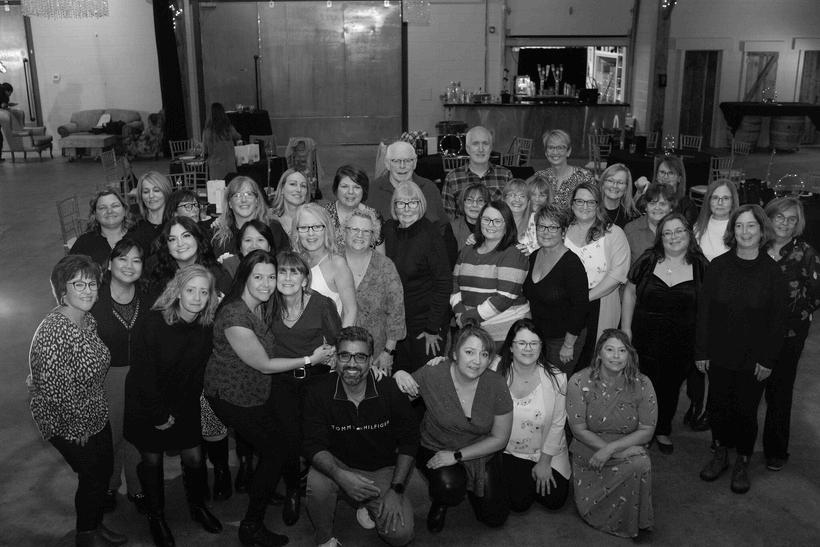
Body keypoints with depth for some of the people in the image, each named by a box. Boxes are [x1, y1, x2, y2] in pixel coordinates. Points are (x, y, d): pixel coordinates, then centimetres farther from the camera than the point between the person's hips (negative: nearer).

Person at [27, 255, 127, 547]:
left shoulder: (87, 319, -2)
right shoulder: (53, 331, -30)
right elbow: (53, 388, -28)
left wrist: (92, 418, 13)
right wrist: (78, 426, -17)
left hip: (96, 416, 8)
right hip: (70, 427, -8)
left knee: (104, 470, 20)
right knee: (93, 477, 9)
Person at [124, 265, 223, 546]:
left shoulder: (207, 325, -10)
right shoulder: (156, 321, -23)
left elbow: (198, 369, 1)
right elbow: (145, 372, -19)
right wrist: (159, 414, -16)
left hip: (185, 403, 3)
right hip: (147, 402, -3)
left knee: (194, 458, 5)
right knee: (152, 459, 9)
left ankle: (197, 506, 31)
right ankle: (156, 517, 30)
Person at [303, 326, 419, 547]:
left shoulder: (391, 390, -14)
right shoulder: (319, 393, -13)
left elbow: (408, 441, -5)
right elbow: (314, 446, -15)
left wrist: (396, 489, -12)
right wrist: (341, 475, -34)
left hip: (384, 470, 0)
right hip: (338, 465, 0)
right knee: (316, 483, -34)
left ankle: (369, 507, 19)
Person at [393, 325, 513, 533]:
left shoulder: (496, 384, -18)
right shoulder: (431, 375, -22)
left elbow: (500, 438, -9)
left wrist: (457, 455, -17)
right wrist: (399, 375, -29)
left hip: (481, 454, 2)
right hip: (436, 450, -2)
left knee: (495, 519, 1)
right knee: (449, 486, -33)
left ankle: (468, 486, 32)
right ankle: (440, 502, 7)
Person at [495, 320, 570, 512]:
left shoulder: (556, 378, -17)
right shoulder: (496, 371, -19)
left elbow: (557, 423, -7)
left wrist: (544, 462, -4)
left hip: (547, 449, 1)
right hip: (510, 451, -1)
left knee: (554, 500, -3)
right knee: (519, 502, -9)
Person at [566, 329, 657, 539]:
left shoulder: (642, 385, -8)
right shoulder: (579, 382, -12)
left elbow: (646, 431, -6)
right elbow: (579, 429, -11)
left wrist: (610, 449, -20)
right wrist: (620, 452, -18)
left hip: (628, 451, 1)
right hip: (588, 455, -1)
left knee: (641, 464, -30)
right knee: (588, 510, -18)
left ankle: (635, 525, -6)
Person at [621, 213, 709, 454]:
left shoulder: (701, 266, -3)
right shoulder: (648, 261, -3)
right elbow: (630, 293, 4)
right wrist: (626, 328, 1)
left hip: (682, 343, 0)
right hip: (645, 339, 0)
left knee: (671, 387, 14)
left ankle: (663, 431, 37)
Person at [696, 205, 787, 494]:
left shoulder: (772, 272, -6)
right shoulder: (718, 266, -3)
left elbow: (778, 319, -3)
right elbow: (704, 310, 0)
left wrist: (768, 359, -6)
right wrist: (701, 350, -2)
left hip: (754, 359, -1)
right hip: (719, 354, 2)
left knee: (746, 410, 6)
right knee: (718, 405, 10)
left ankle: (742, 464, 26)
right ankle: (720, 455, 31)